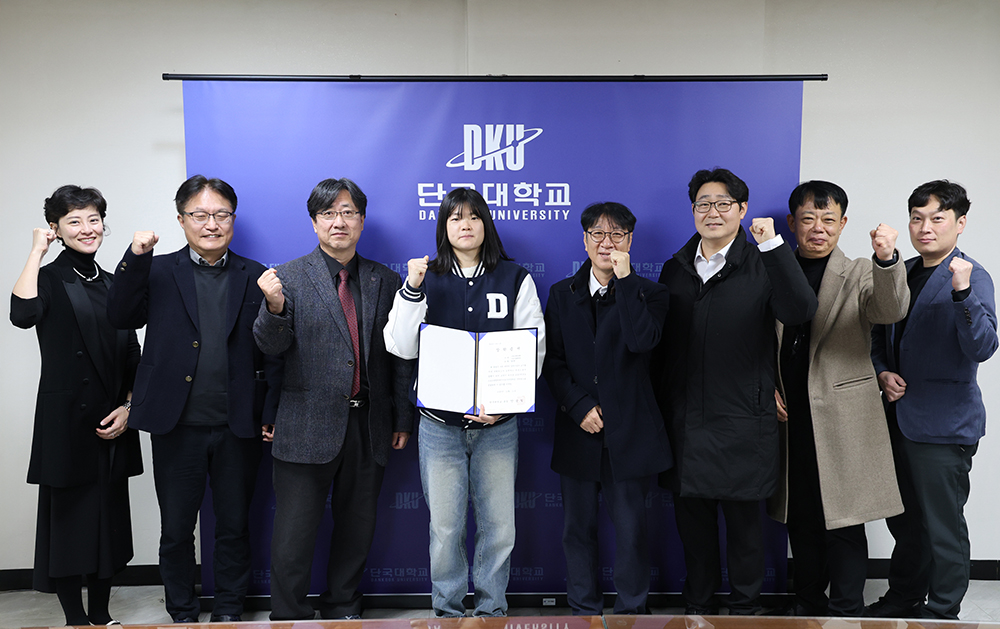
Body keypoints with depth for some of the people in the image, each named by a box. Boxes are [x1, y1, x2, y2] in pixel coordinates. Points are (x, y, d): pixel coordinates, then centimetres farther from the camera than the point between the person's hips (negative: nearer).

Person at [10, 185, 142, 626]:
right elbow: (23, 315, -27)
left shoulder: (112, 284, 12)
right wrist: (37, 250, -18)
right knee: (68, 517, 3)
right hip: (65, 421, -5)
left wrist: (128, 407, 2)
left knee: (109, 517, 11)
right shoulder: (50, 279, -3)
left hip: (112, 424, 5)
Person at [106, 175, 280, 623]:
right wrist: (136, 258, -16)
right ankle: (182, 615, 32)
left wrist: (269, 417, -4)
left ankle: (229, 613, 31)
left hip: (237, 427, 0)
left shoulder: (254, 277, 3)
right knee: (176, 530, 13)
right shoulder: (159, 272, 5)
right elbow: (121, 317, -7)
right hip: (177, 426, 0)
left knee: (234, 527, 13)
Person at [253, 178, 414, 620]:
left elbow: (398, 356, 9)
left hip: (369, 428, 3)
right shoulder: (290, 277, -1)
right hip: (308, 429, -3)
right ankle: (288, 618, 21)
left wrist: (403, 419, 8)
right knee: (293, 538, 3)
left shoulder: (386, 281, 7)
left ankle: (343, 610, 34)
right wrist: (274, 306, -29)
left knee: (357, 530, 15)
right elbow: (272, 346, -9)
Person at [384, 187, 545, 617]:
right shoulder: (426, 278, 6)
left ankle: (492, 609, 24)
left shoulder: (515, 279, 4)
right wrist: (411, 290, -14)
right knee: (445, 527, 5)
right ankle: (447, 610, 23)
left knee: (499, 526, 6)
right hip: (440, 423, 0)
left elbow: (533, 349, -1)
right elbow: (400, 347, -2)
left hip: (498, 424, 0)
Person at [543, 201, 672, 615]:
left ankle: (631, 611, 23)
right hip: (578, 430, 2)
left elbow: (643, 341, -19)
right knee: (577, 528, 11)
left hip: (629, 431, -2)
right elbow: (551, 360, 3)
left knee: (630, 529, 6)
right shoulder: (562, 294, 8)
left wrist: (625, 279, -17)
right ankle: (583, 611, 26)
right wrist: (580, 406, -9)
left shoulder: (648, 293, 1)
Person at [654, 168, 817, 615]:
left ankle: (745, 608, 26)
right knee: (692, 518, 13)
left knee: (744, 519, 8)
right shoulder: (675, 269, 9)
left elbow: (801, 313, -21)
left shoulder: (762, 265, -2)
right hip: (684, 422, 4)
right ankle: (698, 606, 30)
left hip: (742, 422, -3)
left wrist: (773, 245, -24)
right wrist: (661, 409, 9)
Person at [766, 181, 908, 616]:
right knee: (800, 519, 12)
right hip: (788, 418, 3)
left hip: (843, 421, -3)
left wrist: (886, 259, -38)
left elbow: (891, 311, -20)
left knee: (843, 521, 1)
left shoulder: (860, 275, 1)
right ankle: (809, 604, 29)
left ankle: (846, 611, 17)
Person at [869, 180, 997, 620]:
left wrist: (962, 293, -36)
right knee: (903, 519, 19)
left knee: (942, 527, 3)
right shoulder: (902, 273, 11)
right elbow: (880, 334, 19)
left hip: (943, 423, -7)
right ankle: (903, 598, 36)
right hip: (898, 416, 7)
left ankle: (942, 612, 19)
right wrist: (882, 372, 1)